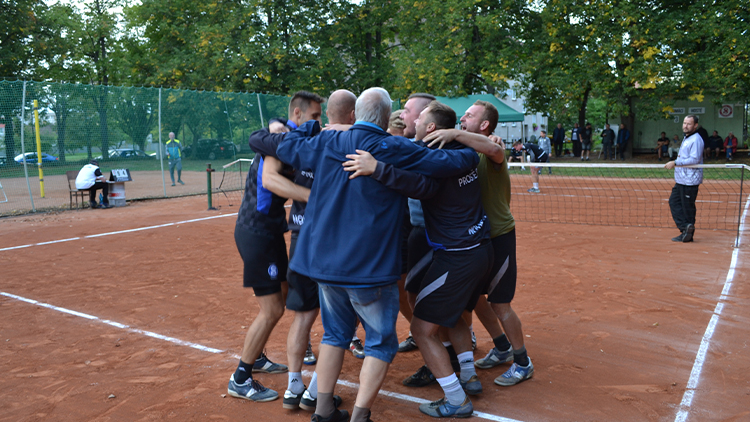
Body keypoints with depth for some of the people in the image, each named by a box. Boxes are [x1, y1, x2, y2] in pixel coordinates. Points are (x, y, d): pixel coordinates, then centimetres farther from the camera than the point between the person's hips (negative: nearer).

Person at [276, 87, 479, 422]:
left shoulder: (326, 144, 1)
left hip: (325, 262, 6)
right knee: (380, 344, 9)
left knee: (335, 334, 21)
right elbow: (451, 162, -11)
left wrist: (311, 126, 31)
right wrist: (473, 151, 9)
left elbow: (288, 147, 16)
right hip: (370, 267, -5)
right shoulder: (395, 149, -12)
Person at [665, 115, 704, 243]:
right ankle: (685, 228, 11)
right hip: (681, 180, 10)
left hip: (690, 181, -10)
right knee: (674, 202, 8)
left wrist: (675, 163, -23)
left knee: (687, 207, -4)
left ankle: (688, 235, 3)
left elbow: (694, 159, -22)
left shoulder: (696, 140, -14)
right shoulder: (686, 139, 17)